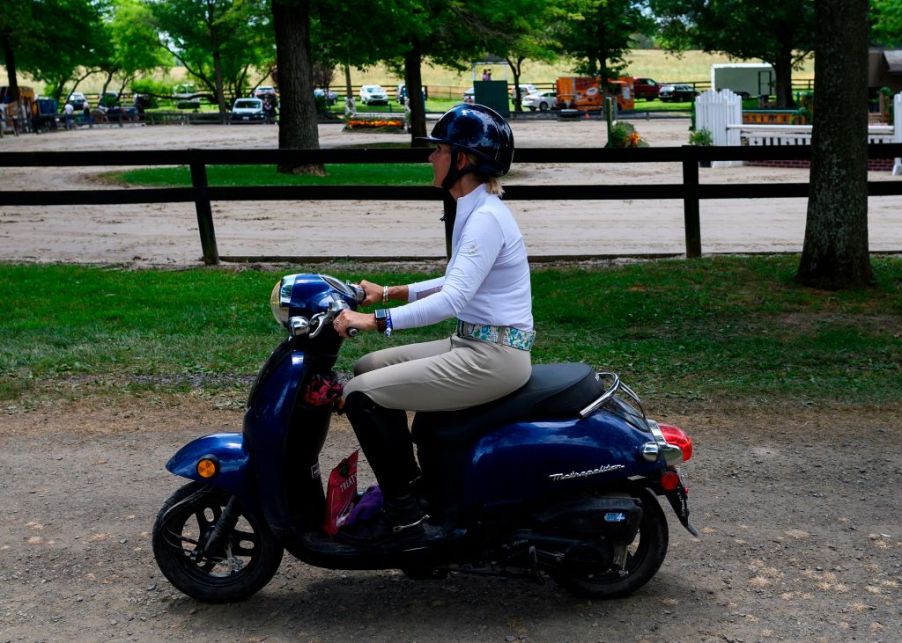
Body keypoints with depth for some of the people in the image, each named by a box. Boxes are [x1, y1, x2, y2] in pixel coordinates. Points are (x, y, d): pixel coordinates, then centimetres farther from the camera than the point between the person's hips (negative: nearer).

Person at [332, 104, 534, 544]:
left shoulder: (486, 218, -19)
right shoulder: (474, 209, 12)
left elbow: (453, 299, -27)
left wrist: (376, 321, -29)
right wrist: (390, 293, 18)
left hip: (492, 358, -10)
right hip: (474, 345, 10)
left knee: (360, 394, -12)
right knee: (369, 368, 16)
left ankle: (403, 514, -3)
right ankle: (407, 481, 21)